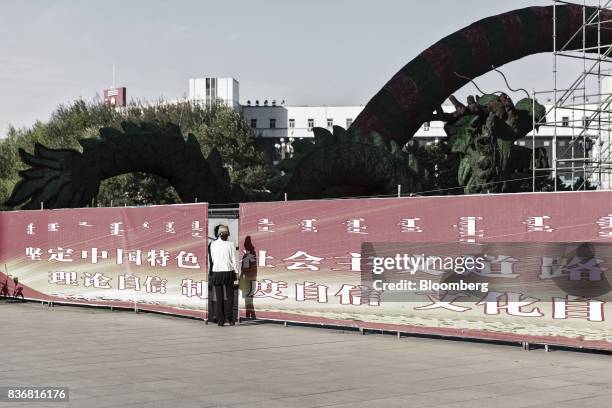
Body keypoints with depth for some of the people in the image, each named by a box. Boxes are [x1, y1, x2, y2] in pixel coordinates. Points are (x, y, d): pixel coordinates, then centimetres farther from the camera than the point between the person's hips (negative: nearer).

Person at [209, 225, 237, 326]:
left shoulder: (213, 244, -1)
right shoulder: (230, 244, -5)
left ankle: (220, 320, 3)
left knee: (219, 297, 6)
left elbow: (212, 259, 5)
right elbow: (234, 260, -3)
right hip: (228, 272, -1)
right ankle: (230, 319, 1)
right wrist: (235, 272, 7)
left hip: (216, 272, 1)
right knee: (229, 296, 9)